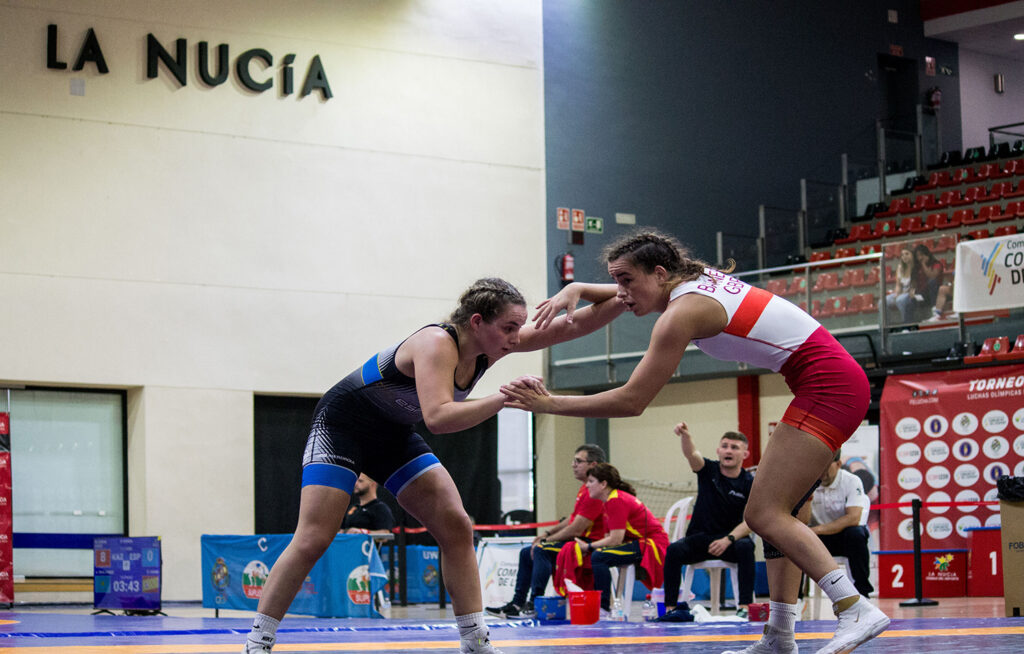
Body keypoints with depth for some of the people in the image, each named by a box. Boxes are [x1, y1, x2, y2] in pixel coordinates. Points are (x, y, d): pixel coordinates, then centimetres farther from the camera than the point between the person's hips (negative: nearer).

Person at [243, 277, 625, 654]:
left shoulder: (491, 343, -9)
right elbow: (437, 418, -46)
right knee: (313, 540, -14)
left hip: (393, 437, 8)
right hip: (343, 424, -8)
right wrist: (504, 398, -50)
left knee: (456, 528, -4)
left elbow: (575, 326, -7)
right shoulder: (437, 343, -32)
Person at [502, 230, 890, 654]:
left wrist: (549, 404, -12)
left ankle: (857, 610, -25)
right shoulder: (695, 281, 12)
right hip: (838, 382, 10)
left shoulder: (682, 312, -15)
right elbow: (620, 293, 30)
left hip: (829, 387, -10)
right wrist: (573, 290, 10)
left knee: (764, 515, -14)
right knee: (775, 511, 11)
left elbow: (631, 401, -16)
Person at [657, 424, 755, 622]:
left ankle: (744, 606, -34)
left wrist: (728, 539, -24)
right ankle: (670, 607, -25)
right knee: (674, 550, -27)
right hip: (699, 538, 1)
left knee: (745, 546, -34)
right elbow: (692, 455, -21)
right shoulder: (709, 470, 2)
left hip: (730, 540, -1)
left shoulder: (749, 483, -1)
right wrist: (685, 436, -44)